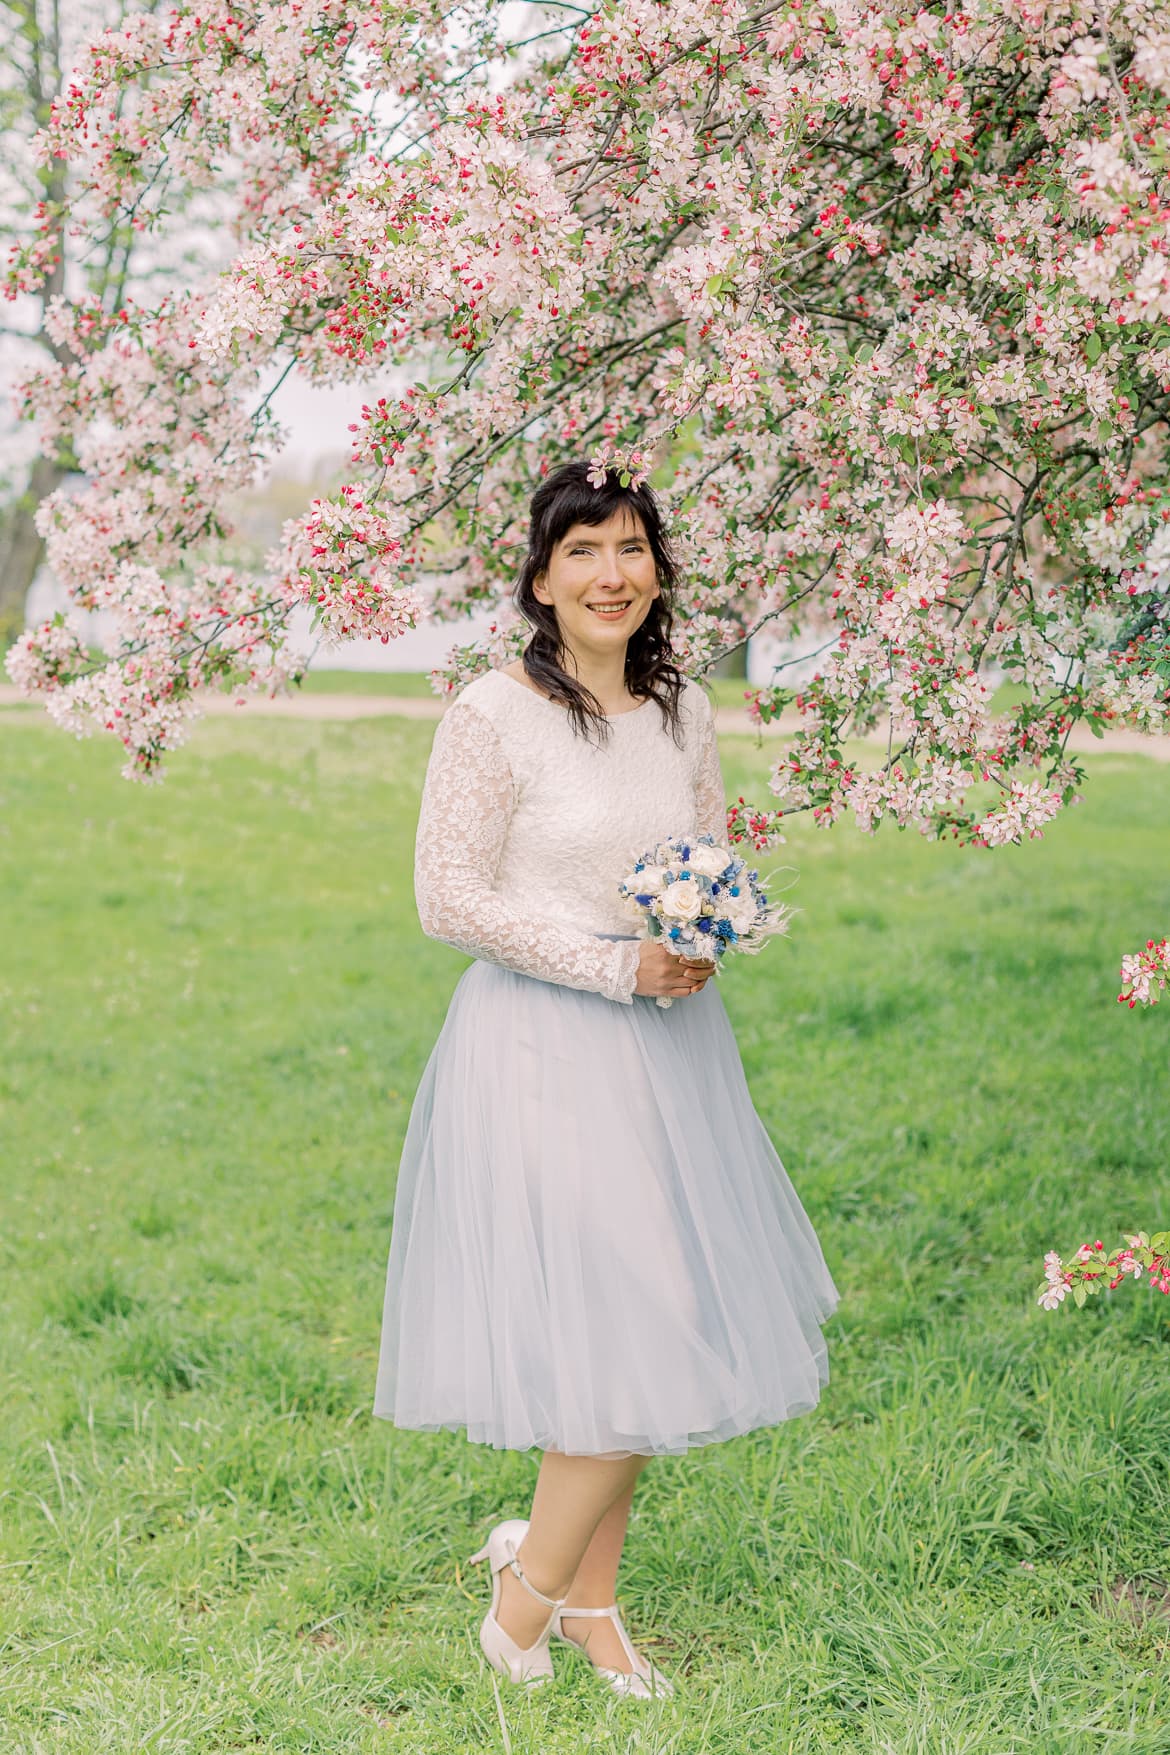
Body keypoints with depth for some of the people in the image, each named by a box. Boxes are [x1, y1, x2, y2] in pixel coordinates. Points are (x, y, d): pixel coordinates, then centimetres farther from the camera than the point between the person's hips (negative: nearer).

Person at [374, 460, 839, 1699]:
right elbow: (449, 899, -11)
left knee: (667, 1329, 9)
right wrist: (617, 964, -15)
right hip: (541, 1049, -6)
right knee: (623, 1338, -10)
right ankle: (534, 1578, 14)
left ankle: (588, 1598, 25)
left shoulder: (683, 710, 8)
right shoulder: (494, 715, -10)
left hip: (668, 1045, 6)